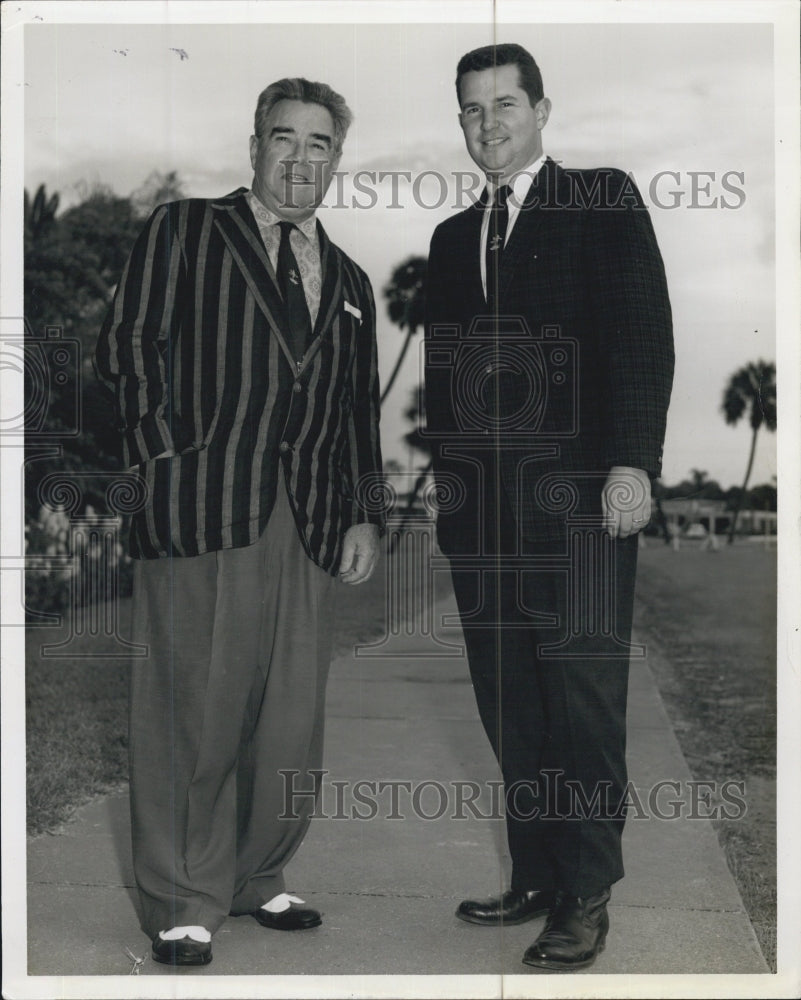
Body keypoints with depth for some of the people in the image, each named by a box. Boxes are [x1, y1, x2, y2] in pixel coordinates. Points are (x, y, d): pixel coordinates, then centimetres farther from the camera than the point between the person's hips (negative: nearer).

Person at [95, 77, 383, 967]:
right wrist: (164, 457, -10)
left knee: (292, 721, 6)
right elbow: (126, 349, -1)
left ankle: (257, 878, 23)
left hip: (309, 522, 5)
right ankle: (184, 903, 10)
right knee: (195, 711, -3)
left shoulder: (347, 280, 21)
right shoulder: (182, 231, 7)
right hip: (202, 511, -5)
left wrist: (364, 512, 13)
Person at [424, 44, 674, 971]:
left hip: (577, 500, -5)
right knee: (509, 711, 7)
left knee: (584, 703, -3)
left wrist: (633, 464, -14)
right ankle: (535, 877, 17)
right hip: (481, 508, 5)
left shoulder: (604, 203, 3)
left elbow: (643, 338, -5)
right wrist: (443, 480, 13)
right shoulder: (453, 236, 20)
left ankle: (586, 896, 6)